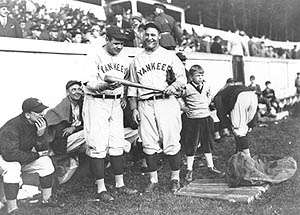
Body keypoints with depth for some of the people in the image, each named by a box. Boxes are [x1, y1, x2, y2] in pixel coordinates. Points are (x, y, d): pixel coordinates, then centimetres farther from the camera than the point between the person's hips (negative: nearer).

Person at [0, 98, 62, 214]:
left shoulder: (39, 122, -11)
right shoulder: (12, 128, -33)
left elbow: (42, 148, -4)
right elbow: (10, 154, -39)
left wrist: (41, 134, -27)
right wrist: (35, 155, -26)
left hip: (24, 157, 7)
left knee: (46, 161, -11)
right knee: (13, 168, -37)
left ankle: (46, 198, 2)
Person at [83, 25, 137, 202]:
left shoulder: (125, 58, 8)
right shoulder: (95, 56, -9)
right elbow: (90, 84, -17)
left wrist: (124, 96, 6)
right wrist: (105, 86, -37)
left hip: (116, 103, 5)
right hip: (96, 103, -5)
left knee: (118, 144, 8)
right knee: (98, 145, -7)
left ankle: (120, 184, 18)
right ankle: (101, 188, 1)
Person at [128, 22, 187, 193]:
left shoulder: (169, 56, 11)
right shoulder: (137, 60, 18)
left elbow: (182, 77, 6)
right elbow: (132, 87, 17)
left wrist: (173, 86, -17)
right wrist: (134, 108, 8)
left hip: (167, 102, -2)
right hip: (145, 105, 3)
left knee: (171, 143, -5)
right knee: (149, 145, 2)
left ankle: (175, 178, 10)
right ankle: (153, 180, 14)